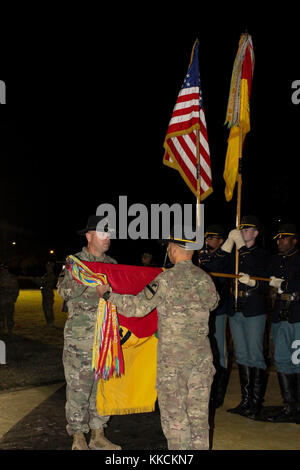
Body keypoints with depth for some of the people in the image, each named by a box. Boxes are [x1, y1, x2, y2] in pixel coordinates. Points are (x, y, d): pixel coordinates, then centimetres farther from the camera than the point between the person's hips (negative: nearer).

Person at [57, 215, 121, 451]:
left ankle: (98, 435, 26)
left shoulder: (112, 264, 13)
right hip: (81, 338, -5)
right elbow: (64, 291, -15)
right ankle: (79, 439, 16)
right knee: (79, 387, 1)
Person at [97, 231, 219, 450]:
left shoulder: (165, 279, -14)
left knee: (174, 416, 8)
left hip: (173, 359, -5)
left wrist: (107, 294, -3)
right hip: (202, 357, 5)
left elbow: (137, 307, -15)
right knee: (198, 414, 17)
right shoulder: (205, 278, 3)